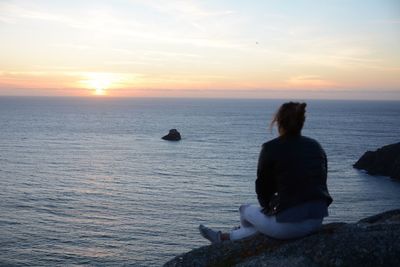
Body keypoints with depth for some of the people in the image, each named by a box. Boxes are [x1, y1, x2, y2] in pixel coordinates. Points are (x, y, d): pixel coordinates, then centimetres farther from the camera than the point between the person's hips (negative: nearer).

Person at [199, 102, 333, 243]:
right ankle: (223, 237, 50)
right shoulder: (316, 146, 8)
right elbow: (320, 183, 13)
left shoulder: (271, 148, -8)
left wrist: (269, 206, 25)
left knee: (246, 210, 23)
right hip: (317, 219, 6)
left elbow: (263, 186, 3)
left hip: (290, 223, -6)